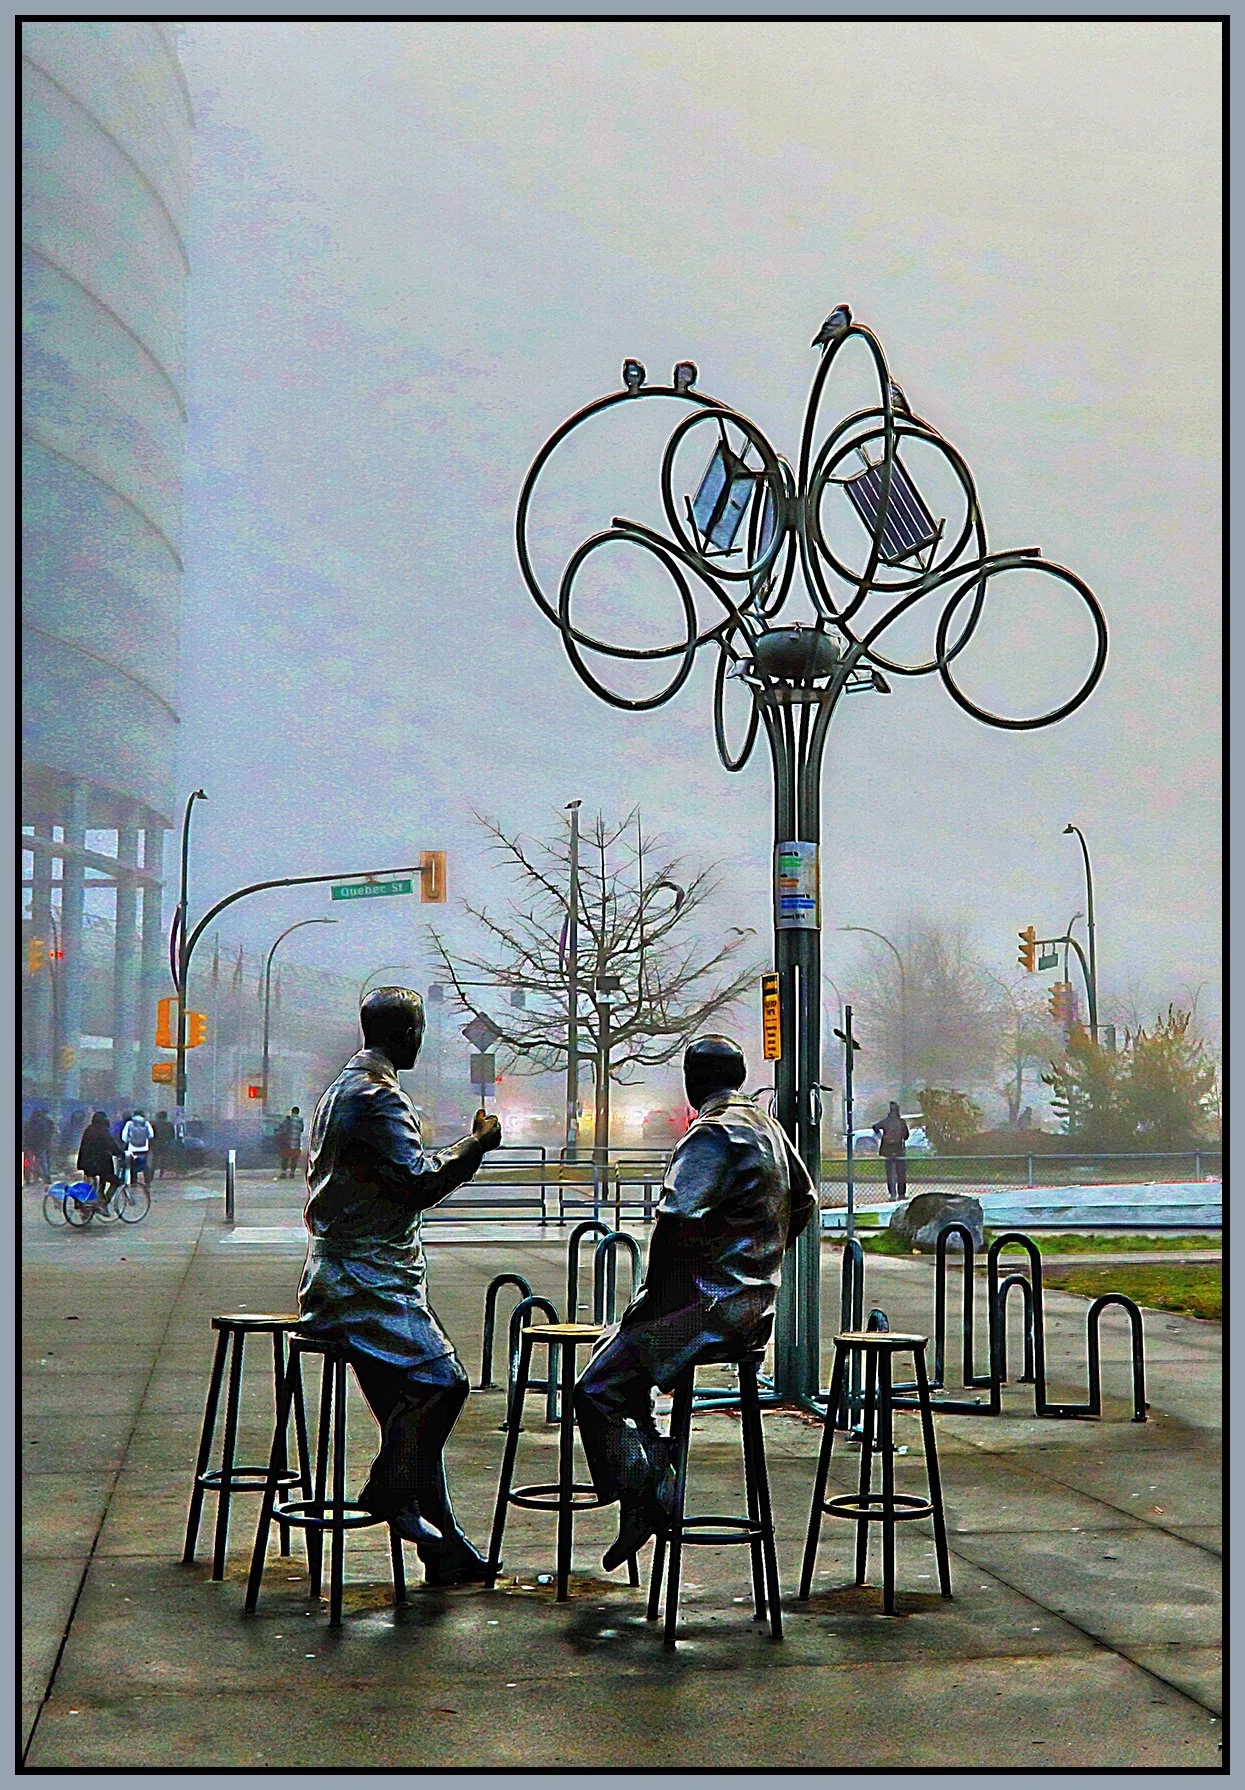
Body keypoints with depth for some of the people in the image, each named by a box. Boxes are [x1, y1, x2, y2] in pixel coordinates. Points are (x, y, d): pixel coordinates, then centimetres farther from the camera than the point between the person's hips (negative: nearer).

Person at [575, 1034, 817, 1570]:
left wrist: (650, 1297, -10)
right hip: (754, 1305, 10)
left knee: (595, 1390, -9)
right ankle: (653, 1484, 20)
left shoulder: (710, 1136, -17)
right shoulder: (770, 1128, 13)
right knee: (614, 1351, 23)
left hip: (709, 1311, -10)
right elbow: (804, 1205, 26)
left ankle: (644, 1503, -7)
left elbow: (674, 1224, -25)